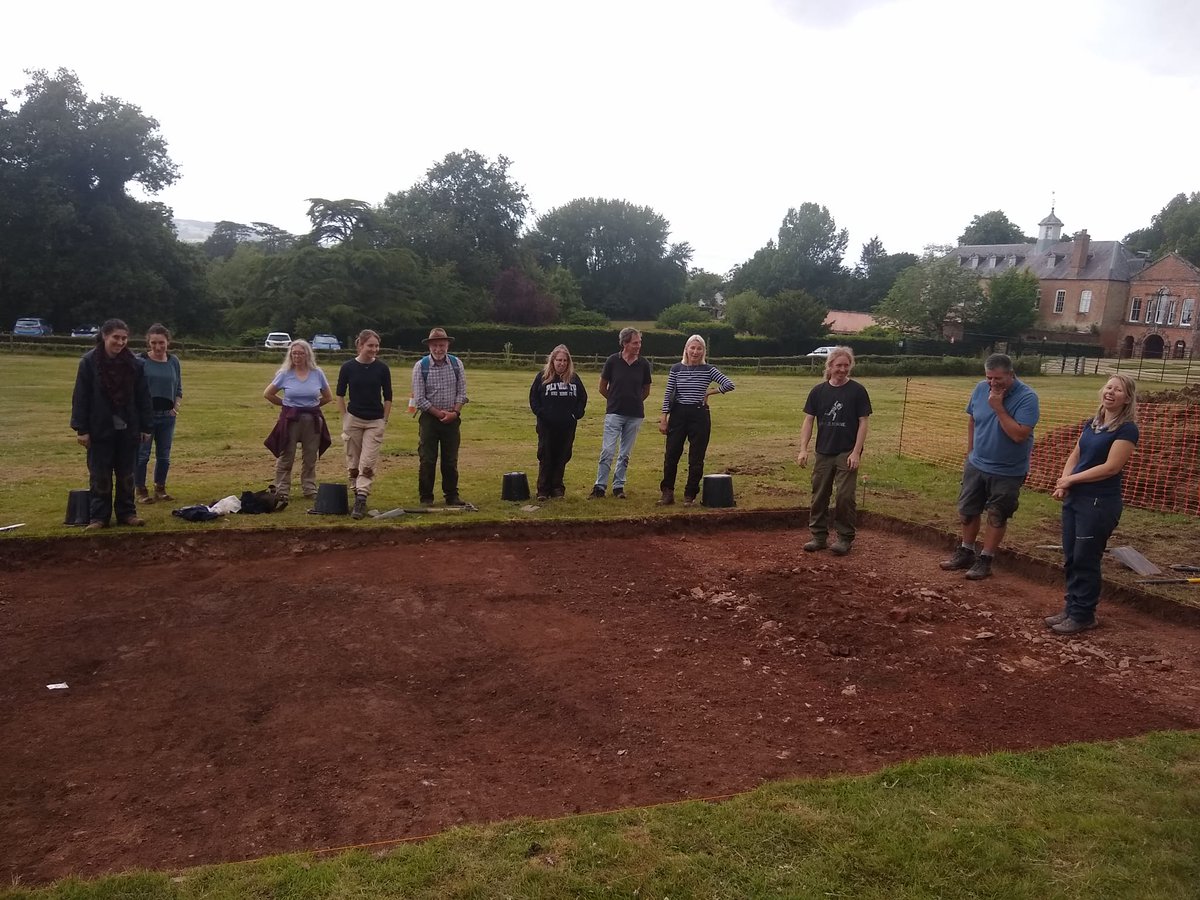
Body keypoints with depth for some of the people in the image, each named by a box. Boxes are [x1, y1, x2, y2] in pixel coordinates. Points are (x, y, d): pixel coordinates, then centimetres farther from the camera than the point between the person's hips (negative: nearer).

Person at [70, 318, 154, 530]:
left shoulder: (134, 364, -1)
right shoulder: (89, 362, -6)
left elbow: (143, 397, 3)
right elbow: (80, 397, -6)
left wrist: (145, 427, 2)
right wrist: (81, 429, -8)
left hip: (128, 430, 2)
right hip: (100, 430, -2)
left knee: (126, 475, 10)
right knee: (99, 477, 5)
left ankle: (127, 513, 21)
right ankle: (98, 517, 13)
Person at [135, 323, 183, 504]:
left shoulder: (174, 361, 6)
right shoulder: (141, 361, -6)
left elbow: (179, 388, 14)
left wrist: (176, 407, 2)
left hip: (167, 416, 4)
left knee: (164, 455, 10)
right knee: (142, 455, 2)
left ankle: (160, 489, 23)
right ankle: (141, 491, 12)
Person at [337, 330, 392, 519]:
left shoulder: (382, 368, -3)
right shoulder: (348, 367, -4)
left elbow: (388, 397, 4)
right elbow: (340, 395, 6)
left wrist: (385, 420, 1)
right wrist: (344, 418, 3)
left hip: (375, 422, -1)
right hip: (353, 419, 1)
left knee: (368, 463, -8)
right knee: (353, 462, 7)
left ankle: (361, 501, -10)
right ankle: (357, 496, 18)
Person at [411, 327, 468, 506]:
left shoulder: (456, 364, 1)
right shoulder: (421, 366, -6)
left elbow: (462, 392, 2)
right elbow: (419, 399, -7)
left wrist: (454, 412, -11)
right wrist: (439, 413, -10)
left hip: (452, 418, 2)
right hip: (429, 418, -2)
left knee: (451, 460, 8)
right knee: (427, 460, 1)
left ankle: (452, 496, 18)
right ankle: (426, 498, 11)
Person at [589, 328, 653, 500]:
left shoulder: (643, 364, 0)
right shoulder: (613, 361, -5)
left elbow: (646, 391, 14)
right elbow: (602, 388, 6)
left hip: (635, 415, 2)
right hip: (614, 413, -2)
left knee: (625, 454, 8)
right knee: (607, 451, -6)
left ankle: (618, 486, 17)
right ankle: (600, 487, 0)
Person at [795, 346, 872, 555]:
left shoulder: (857, 391, -3)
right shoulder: (818, 391, 4)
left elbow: (863, 423, -4)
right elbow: (808, 420, 5)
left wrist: (856, 452, -12)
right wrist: (803, 449, -5)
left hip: (847, 453, -3)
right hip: (823, 453, 3)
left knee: (845, 496, -4)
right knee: (819, 495, 8)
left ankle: (845, 538, 8)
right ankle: (819, 536, 18)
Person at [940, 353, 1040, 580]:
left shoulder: (1027, 397, -22)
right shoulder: (980, 389, -7)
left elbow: (1019, 435, -29)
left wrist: (998, 407, -29)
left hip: (1008, 472, -5)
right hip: (976, 465, 5)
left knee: (996, 517, 8)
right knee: (967, 511, 15)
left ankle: (984, 560, 19)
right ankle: (966, 552, 31)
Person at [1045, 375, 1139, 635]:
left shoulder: (1126, 429, -11)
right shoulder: (1091, 424, 12)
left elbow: (1111, 467, -18)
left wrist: (1072, 479, -11)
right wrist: (1063, 482, -5)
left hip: (1100, 504, -7)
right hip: (1074, 499, 7)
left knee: (1085, 560, 0)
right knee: (1070, 558, 12)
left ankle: (1083, 616, 13)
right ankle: (1071, 609, 23)